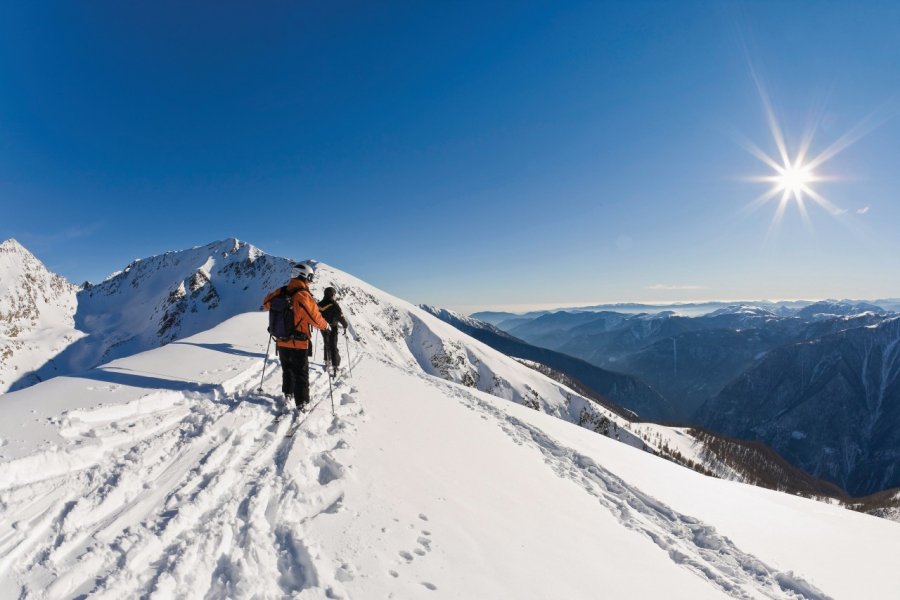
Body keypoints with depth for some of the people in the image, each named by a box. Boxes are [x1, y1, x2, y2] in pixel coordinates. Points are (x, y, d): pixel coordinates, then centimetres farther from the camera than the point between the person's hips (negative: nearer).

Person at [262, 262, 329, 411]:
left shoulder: (280, 292, -3)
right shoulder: (304, 296, -22)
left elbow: (266, 302, 17)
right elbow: (316, 319, -19)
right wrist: (325, 325, 1)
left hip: (282, 343, 6)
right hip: (299, 344, -6)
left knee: (287, 371, 24)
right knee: (301, 375, 6)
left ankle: (288, 395, 34)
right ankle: (301, 405, 8)